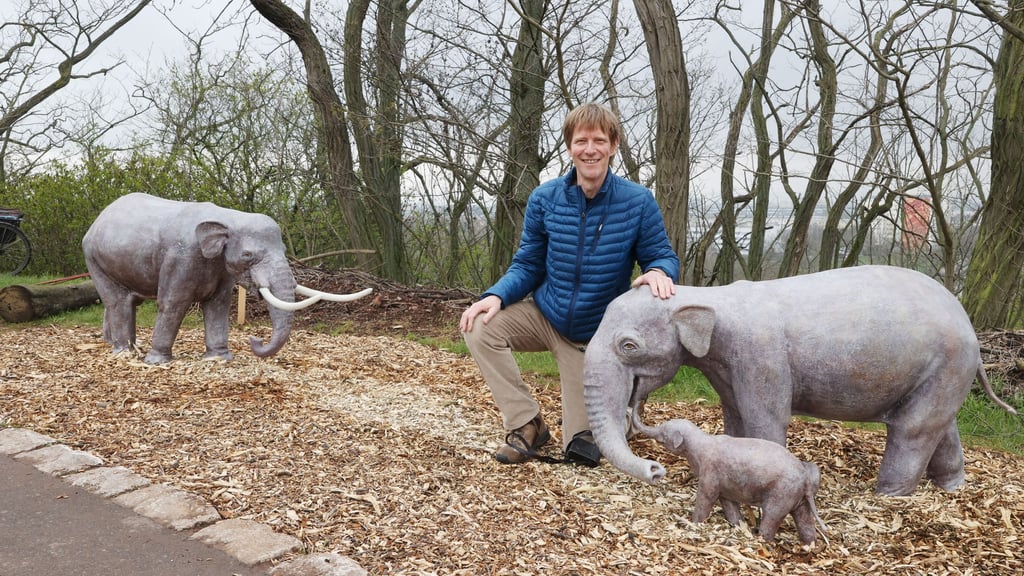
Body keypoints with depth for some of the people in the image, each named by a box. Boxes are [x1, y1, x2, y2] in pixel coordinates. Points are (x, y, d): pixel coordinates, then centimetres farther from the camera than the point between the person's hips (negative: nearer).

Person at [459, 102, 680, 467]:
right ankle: (527, 425, -10)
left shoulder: (638, 202, -16)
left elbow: (662, 257, -9)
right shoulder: (544, 199, -11)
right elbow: (527, 266, -4)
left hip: (595, 336, -2)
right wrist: (496, 296, -23)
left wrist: (659, 272, -34)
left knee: (582, 450, -2)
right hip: (544, 316, 2)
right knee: (480, 327, -25)